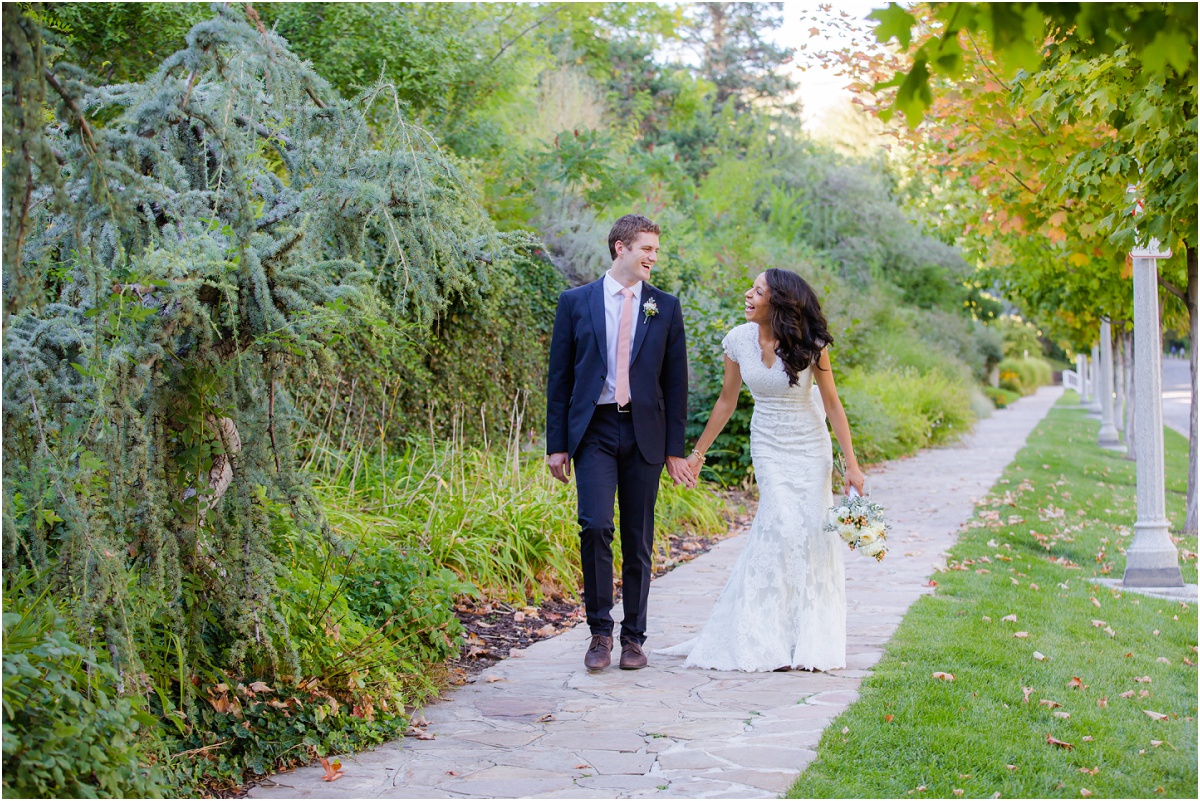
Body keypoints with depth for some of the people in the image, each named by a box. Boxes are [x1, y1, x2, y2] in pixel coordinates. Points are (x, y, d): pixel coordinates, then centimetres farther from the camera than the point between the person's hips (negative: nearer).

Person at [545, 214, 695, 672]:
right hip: (594, 430, -1)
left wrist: (675, 449, 4)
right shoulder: (575, 302, 5)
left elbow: (676, 381, 9)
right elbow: (559, 377, 6)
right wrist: (556, 444, 1)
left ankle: (633, 637, 16)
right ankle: (600, 631, -2)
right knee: (595, 527, -15)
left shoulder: (666, 307, 8)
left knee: (638, 540, 5)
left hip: (644, 432, 2)